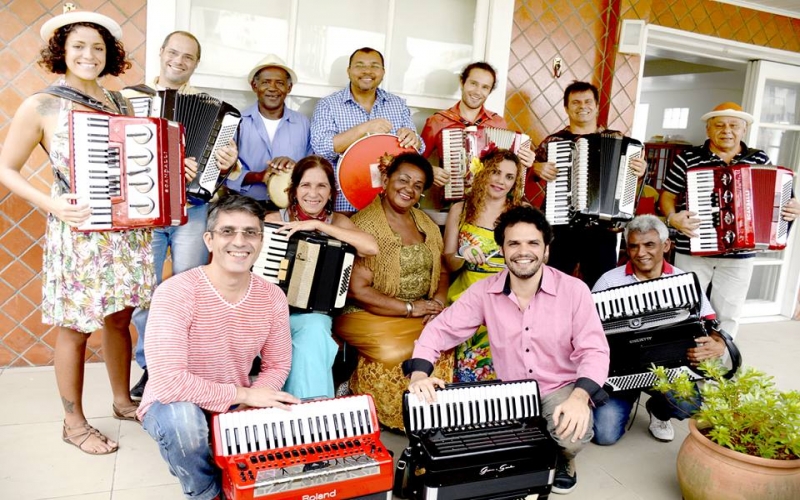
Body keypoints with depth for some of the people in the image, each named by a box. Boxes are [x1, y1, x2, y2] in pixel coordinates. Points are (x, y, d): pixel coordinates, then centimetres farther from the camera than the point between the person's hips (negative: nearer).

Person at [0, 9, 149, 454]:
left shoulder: (119, 102, 8)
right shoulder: (41, 107, -6)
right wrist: (52, 204, -17)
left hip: (126, 230, 5)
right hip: (77, 234, -5)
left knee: (120, 319, 15)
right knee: (76, 328, 5)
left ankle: (123, 401, 34)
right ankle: (75, 424, 22)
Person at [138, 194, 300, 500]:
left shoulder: (273, 298, -10)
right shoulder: (176, 292, -26)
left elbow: (277, 365, 1)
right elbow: (168, 380, -32)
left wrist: (249, 408, -18)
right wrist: (243, 394, -26)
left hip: (236, 406, 4)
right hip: (173, 406, -4)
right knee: (183, 418, -36)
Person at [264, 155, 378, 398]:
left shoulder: (337, 221, 1)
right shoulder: (275, 220, 0)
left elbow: (371, 247, -19)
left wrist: (317, 224, -22)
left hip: (315, 310, 0)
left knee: (314, 330, -32)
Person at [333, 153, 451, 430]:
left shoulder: (426, 224, 11)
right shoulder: (364, 225, -11)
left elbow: (442, 271, 16)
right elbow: (358, 290, -16)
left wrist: (439, 298, -6)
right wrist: (409, 308, -16)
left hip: (422, 313, 6)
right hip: (369, 316, -6)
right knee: (396, 351, -30)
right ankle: (403, 418, -3)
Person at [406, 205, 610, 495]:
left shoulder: (573, 290, -13)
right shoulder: (484, 291, -8)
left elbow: (594, 350, -13)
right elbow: (441, 330, -6)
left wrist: (579, 397, -32)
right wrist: (420, 374, -24)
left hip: (562, 389, -2)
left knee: (574, 435, -32)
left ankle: (564, 456, 11)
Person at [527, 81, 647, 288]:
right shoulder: (553, 141, 5)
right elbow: (529, 172, 10)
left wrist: (640, 169, -11)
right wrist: (536, 168, -10)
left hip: (602, 230, 1)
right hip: (561, 229, 0)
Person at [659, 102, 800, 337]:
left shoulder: (759, 160, 6)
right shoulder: (687, 158, -2)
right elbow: (667, 196, 3)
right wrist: (673, 218, -15)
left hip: (740, 255, 2)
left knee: (728, 316, 10)